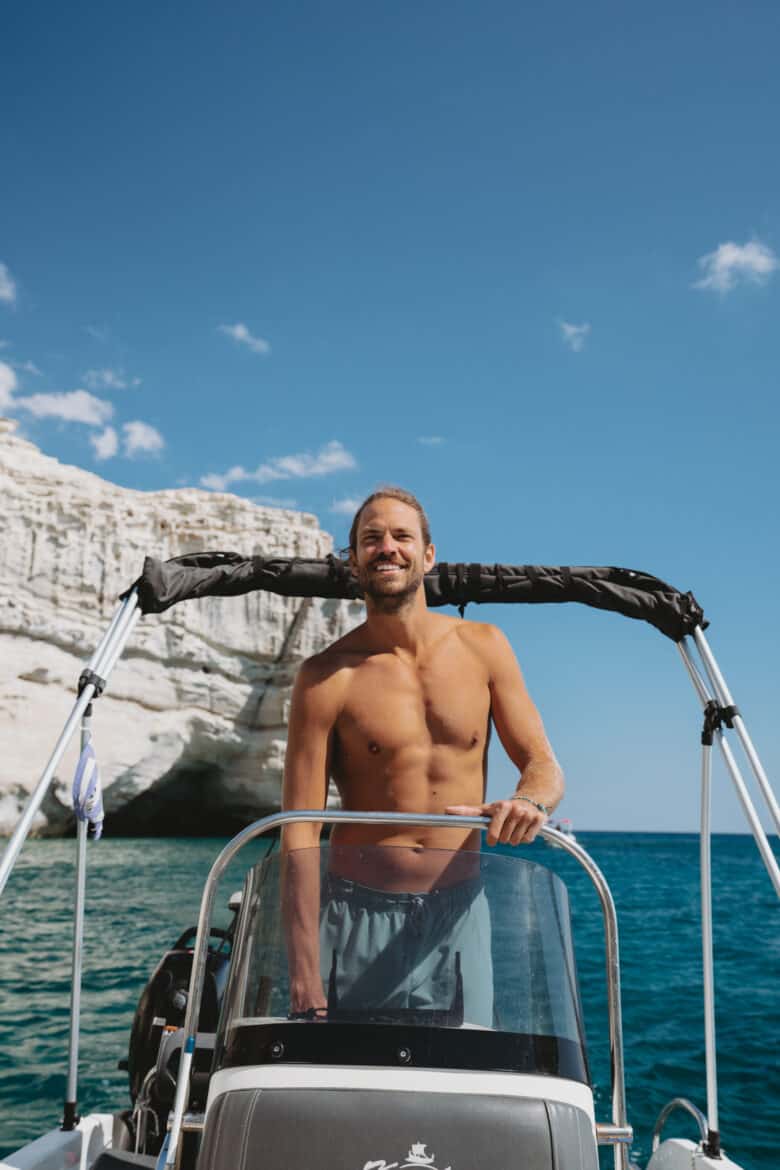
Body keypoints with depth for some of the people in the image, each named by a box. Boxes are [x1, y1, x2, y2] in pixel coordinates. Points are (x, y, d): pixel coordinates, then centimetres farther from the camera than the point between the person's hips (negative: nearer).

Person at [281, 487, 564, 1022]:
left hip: (459, 915, 2)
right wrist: (306, 984, -15)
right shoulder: (327, 676, -6)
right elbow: (300, 835, -9)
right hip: (360, 917, -2)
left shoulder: (484, 647, 3)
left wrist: (530, 802, -20)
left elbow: (543, 765, 6)